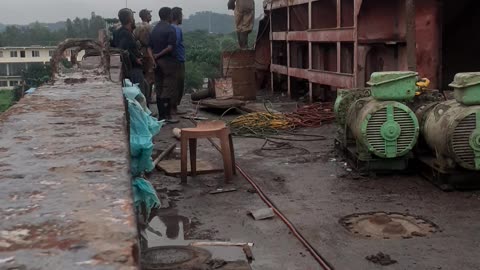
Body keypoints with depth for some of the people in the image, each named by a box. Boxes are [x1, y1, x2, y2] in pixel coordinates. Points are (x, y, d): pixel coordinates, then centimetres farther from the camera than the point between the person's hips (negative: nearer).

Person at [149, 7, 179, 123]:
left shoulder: (154, 29, 11)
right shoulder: (170, 29, -10)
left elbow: (150, 47, 6)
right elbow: (170, 47, -19)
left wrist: (152, 58, -5)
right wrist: (158, 55, -9)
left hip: (157, 61, 7)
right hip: (168, 61, -7)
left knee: (159, 89, 10)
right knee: (169, 89, -3)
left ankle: (161, 115, 13)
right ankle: (167, 116, -4)